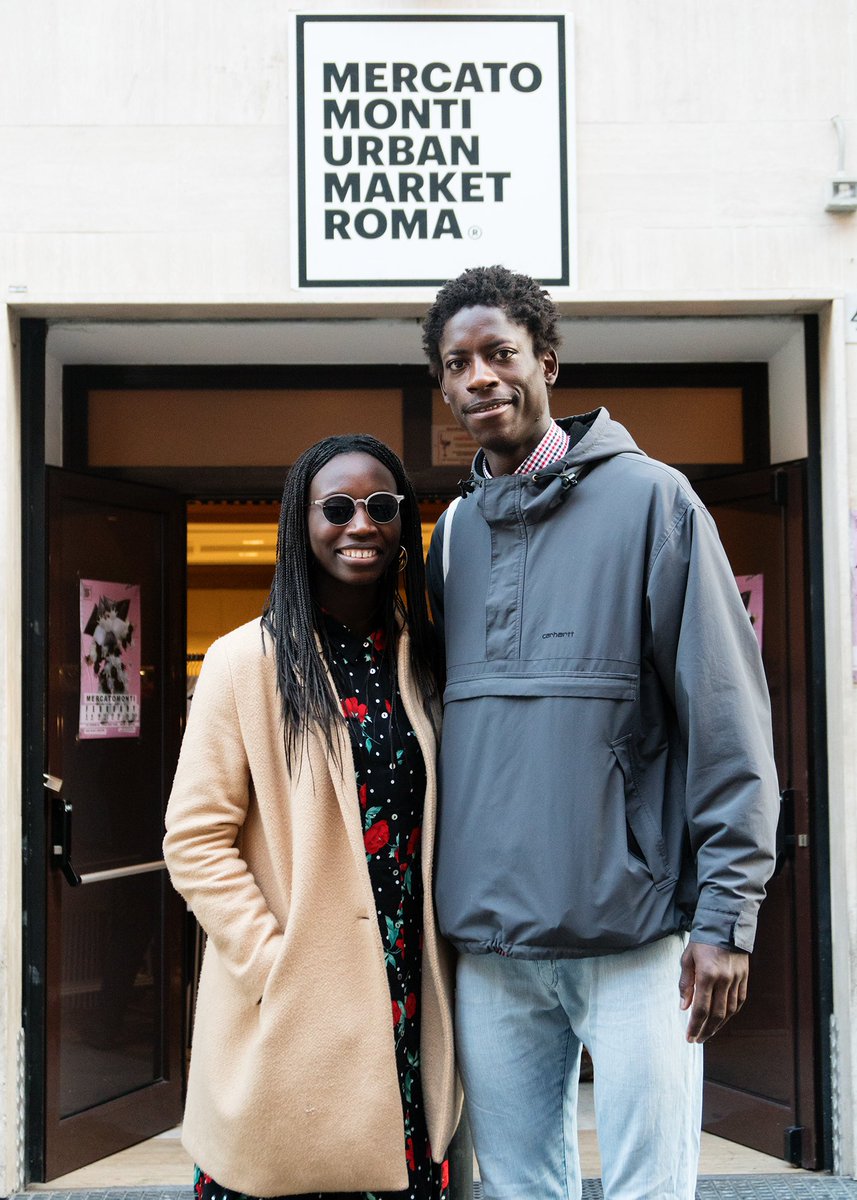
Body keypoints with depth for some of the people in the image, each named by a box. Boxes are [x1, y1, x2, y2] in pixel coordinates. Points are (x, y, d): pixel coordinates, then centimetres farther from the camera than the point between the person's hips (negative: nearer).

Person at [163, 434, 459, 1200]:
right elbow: (196, 841, -8)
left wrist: (442, 974, 7)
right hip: (290, 1018, -4)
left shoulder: (422, 659, 9)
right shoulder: (247, 661, -6)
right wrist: (275, 966, -14)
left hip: (408, 1003, 4)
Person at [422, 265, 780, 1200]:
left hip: (634, 935, -4)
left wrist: (727, 913, -12)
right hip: (487, 943, 5)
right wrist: (439, 898, 13)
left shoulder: (648, 499, -4)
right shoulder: (451, 534, 11)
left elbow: (728, 717, -8)